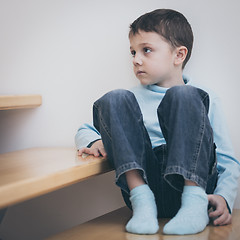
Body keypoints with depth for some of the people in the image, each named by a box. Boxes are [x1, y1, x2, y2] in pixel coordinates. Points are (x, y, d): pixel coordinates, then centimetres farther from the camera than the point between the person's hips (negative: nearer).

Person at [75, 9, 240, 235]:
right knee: (114, 99, -11)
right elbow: (84, 131, 27)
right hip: (143, 180, 2)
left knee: (182, 96, -19)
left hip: (194, 179, -2)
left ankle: (195, 200, -29)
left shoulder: (204, 99, 16)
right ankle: (142, 199, -25)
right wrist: (94, 142, 2)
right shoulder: (132, 100, 23)